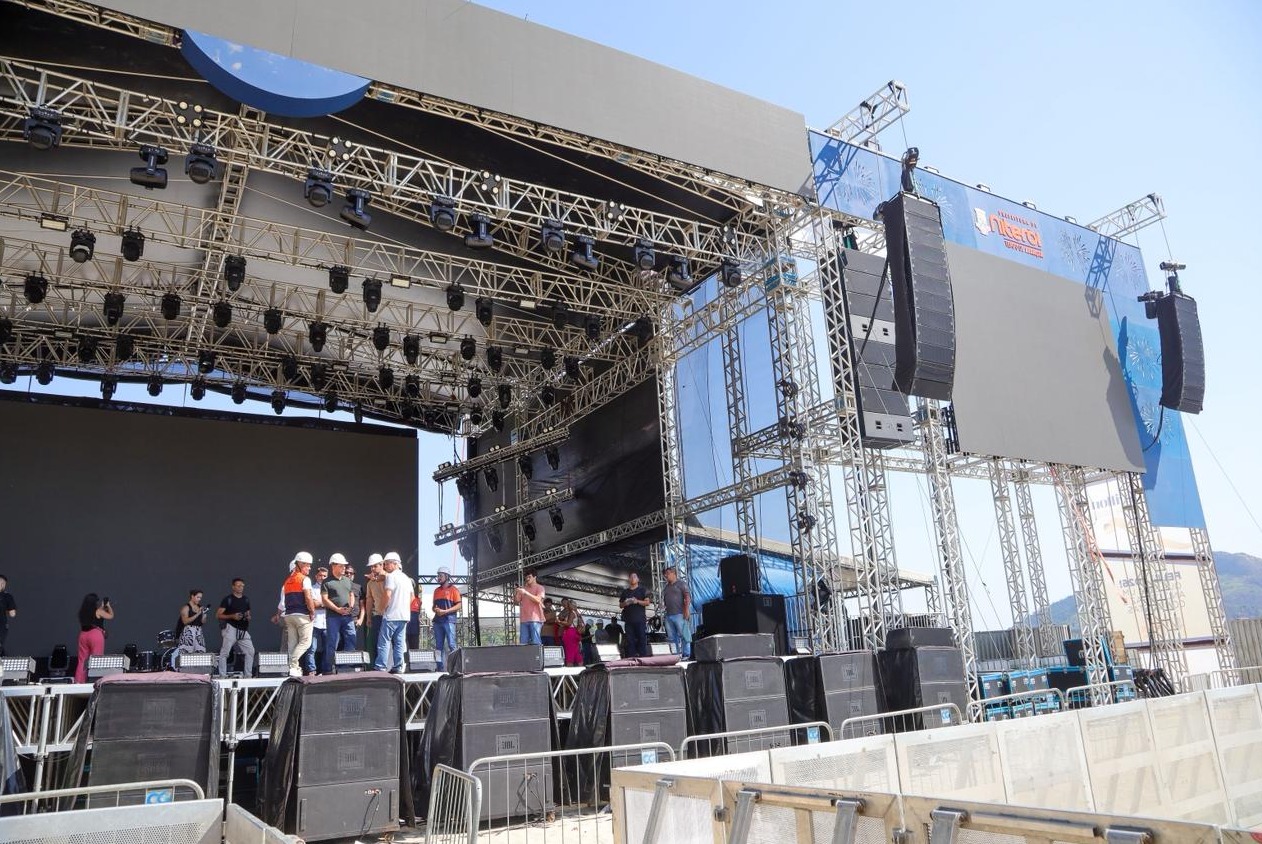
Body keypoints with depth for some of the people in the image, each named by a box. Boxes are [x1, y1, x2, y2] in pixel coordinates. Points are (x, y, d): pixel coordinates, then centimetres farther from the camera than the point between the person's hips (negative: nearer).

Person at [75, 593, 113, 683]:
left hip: (83, 635, 6)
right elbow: (111, 616, 6)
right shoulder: (98, 611, -7)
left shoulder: (83, 612, 8)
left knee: (82, 660, 8)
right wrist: (108, 606, 20)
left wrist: (102, 608, 28)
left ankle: (79, 680, 7)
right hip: (96, 635, -6)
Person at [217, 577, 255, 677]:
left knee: (250, 651, 0)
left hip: (243, 630, 5)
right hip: (231, 628, -5)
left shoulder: (246, 600, 17)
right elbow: (218, 615, -4)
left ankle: (248, 675, 8)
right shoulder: (228, 599, 0)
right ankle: (222, 676, -6)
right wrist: (232, 616, -15)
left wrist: (248, 617, 2)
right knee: (225, 652, -11)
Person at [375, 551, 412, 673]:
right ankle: (398, 667, 6)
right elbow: (411, 597, 22)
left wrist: (382, 609, -5)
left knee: (384, 641, -5)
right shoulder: (407, 578, 17)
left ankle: (380, 667, -8)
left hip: (391, 615, -7)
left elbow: (387, 595, -17)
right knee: (399, 642, 7)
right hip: (404, 615, 8)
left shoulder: (391, 576, -8)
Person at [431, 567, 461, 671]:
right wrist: (435, 609, -2)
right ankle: (440, 666, 11)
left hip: (449, 620, -6)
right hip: (438, 620, 6)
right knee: (438, 645, 6)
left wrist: (445, 611, -15)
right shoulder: (437, 590, 18)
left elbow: (458, 606, -7)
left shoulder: (453, 589, -1)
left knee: (451, 644, -10)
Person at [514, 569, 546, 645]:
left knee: (535, 642, -10)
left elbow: (538, 600, -11)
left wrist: (526, 593, -18)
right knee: (523, 643, -1)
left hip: (535, 619, -5)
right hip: (524, 619, 5)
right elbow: (516, 602, 16)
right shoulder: (523, 588, 20)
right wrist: (515, 595, -5)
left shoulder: (539, 587, 6)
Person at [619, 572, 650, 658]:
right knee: (630, 640, -1)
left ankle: (643, 657, -8)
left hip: (640, 619, -3)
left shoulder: (642, 590, 10)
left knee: (642, 639, -8)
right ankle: (630, 658, 0)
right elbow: (620, 605, 20)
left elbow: (647, 602, 2)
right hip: (629, 619, 3)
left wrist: (637, 601, -14)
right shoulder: (625, 592, 19)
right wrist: (625, 603, -2)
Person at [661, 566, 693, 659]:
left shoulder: (681, 583, 1)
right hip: (669, 615, 7)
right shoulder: (666, 587, 22)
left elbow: (687, 596, -8)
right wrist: (663, 604, 8)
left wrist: (687, 610, -16)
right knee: (672, 637, 7)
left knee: (684, 635, -6)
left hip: (679, 614, -7)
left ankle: (686, 655, -3)